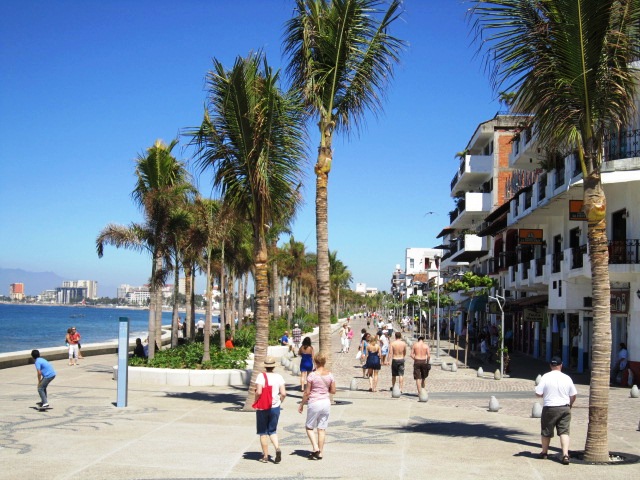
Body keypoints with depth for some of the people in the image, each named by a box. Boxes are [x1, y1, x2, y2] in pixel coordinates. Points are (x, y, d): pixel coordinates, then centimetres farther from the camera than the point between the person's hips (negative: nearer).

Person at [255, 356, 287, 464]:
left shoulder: (261, 376, -10)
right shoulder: (278, 377, -1)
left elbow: (258, 392, -19)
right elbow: (283, 393, -6)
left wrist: (256, 402, -2)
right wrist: (279, 402, 11)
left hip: (262, 408, -2)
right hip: (275, 408, 3)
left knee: (263, 432, 9)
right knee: (272, 431, 15)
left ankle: (265, 456, 12)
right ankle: (277, 448, -10)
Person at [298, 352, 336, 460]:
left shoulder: (313, 375, -12)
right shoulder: (330, 375, 0)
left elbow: (307, 392, -9)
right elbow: (333, 391, 5)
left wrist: (301, 405, 2)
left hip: (314, 403, -4)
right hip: (326, 402, 4)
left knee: (309, 427, 10)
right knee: (322, 429, 9)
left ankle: (315, 448, -4)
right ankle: (320, 453, 11)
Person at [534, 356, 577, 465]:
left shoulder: (546, 377, -10)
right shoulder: (567, 378, -1)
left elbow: (538, 393, -11)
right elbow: (574, 395, 6)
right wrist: (569, 404, 22)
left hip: (550, 408, -2)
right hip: (565, 408, 2)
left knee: (546, 432, 14)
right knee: (564, 432, 2)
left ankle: (544, 452, 29)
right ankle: (565, 454, -12)